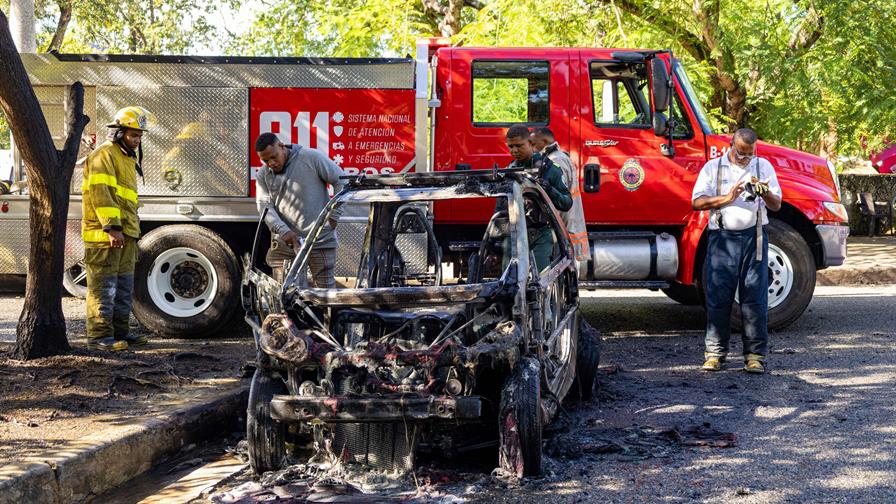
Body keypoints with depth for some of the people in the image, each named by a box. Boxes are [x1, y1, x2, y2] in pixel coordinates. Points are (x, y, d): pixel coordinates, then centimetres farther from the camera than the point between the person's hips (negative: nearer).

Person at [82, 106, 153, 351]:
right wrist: (112, 227, -25)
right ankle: (99, 335, -7)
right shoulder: (105, 154, -10)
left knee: (123, 286, 13)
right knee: (103, 286, -8)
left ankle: (120, 331, 20)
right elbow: (99, 192, -20)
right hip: (105, 234, -10)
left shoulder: (127, 158, 21)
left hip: (125, 234, 10)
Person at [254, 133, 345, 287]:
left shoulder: (310, 157, -5)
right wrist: (283, 231, -19)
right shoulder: (263, 176, 8)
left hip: (320, 241, -4)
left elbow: (341, 181, -1)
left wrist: (334, 215, -4)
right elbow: (264, 206, -2)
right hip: (284, 244, 4)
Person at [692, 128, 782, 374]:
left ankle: (755, 354, 3)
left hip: (753, 237, 1)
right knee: (718, 296, -1)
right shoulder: (713, 167, 8)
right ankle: (715, 352, 7)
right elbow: (697, 202, 0)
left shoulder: (763, 167, 12)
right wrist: (727, 198, -12)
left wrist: (766, 193, -13)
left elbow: (776, 206, 9)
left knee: (755, 297, -2)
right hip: (723, 237, -1)